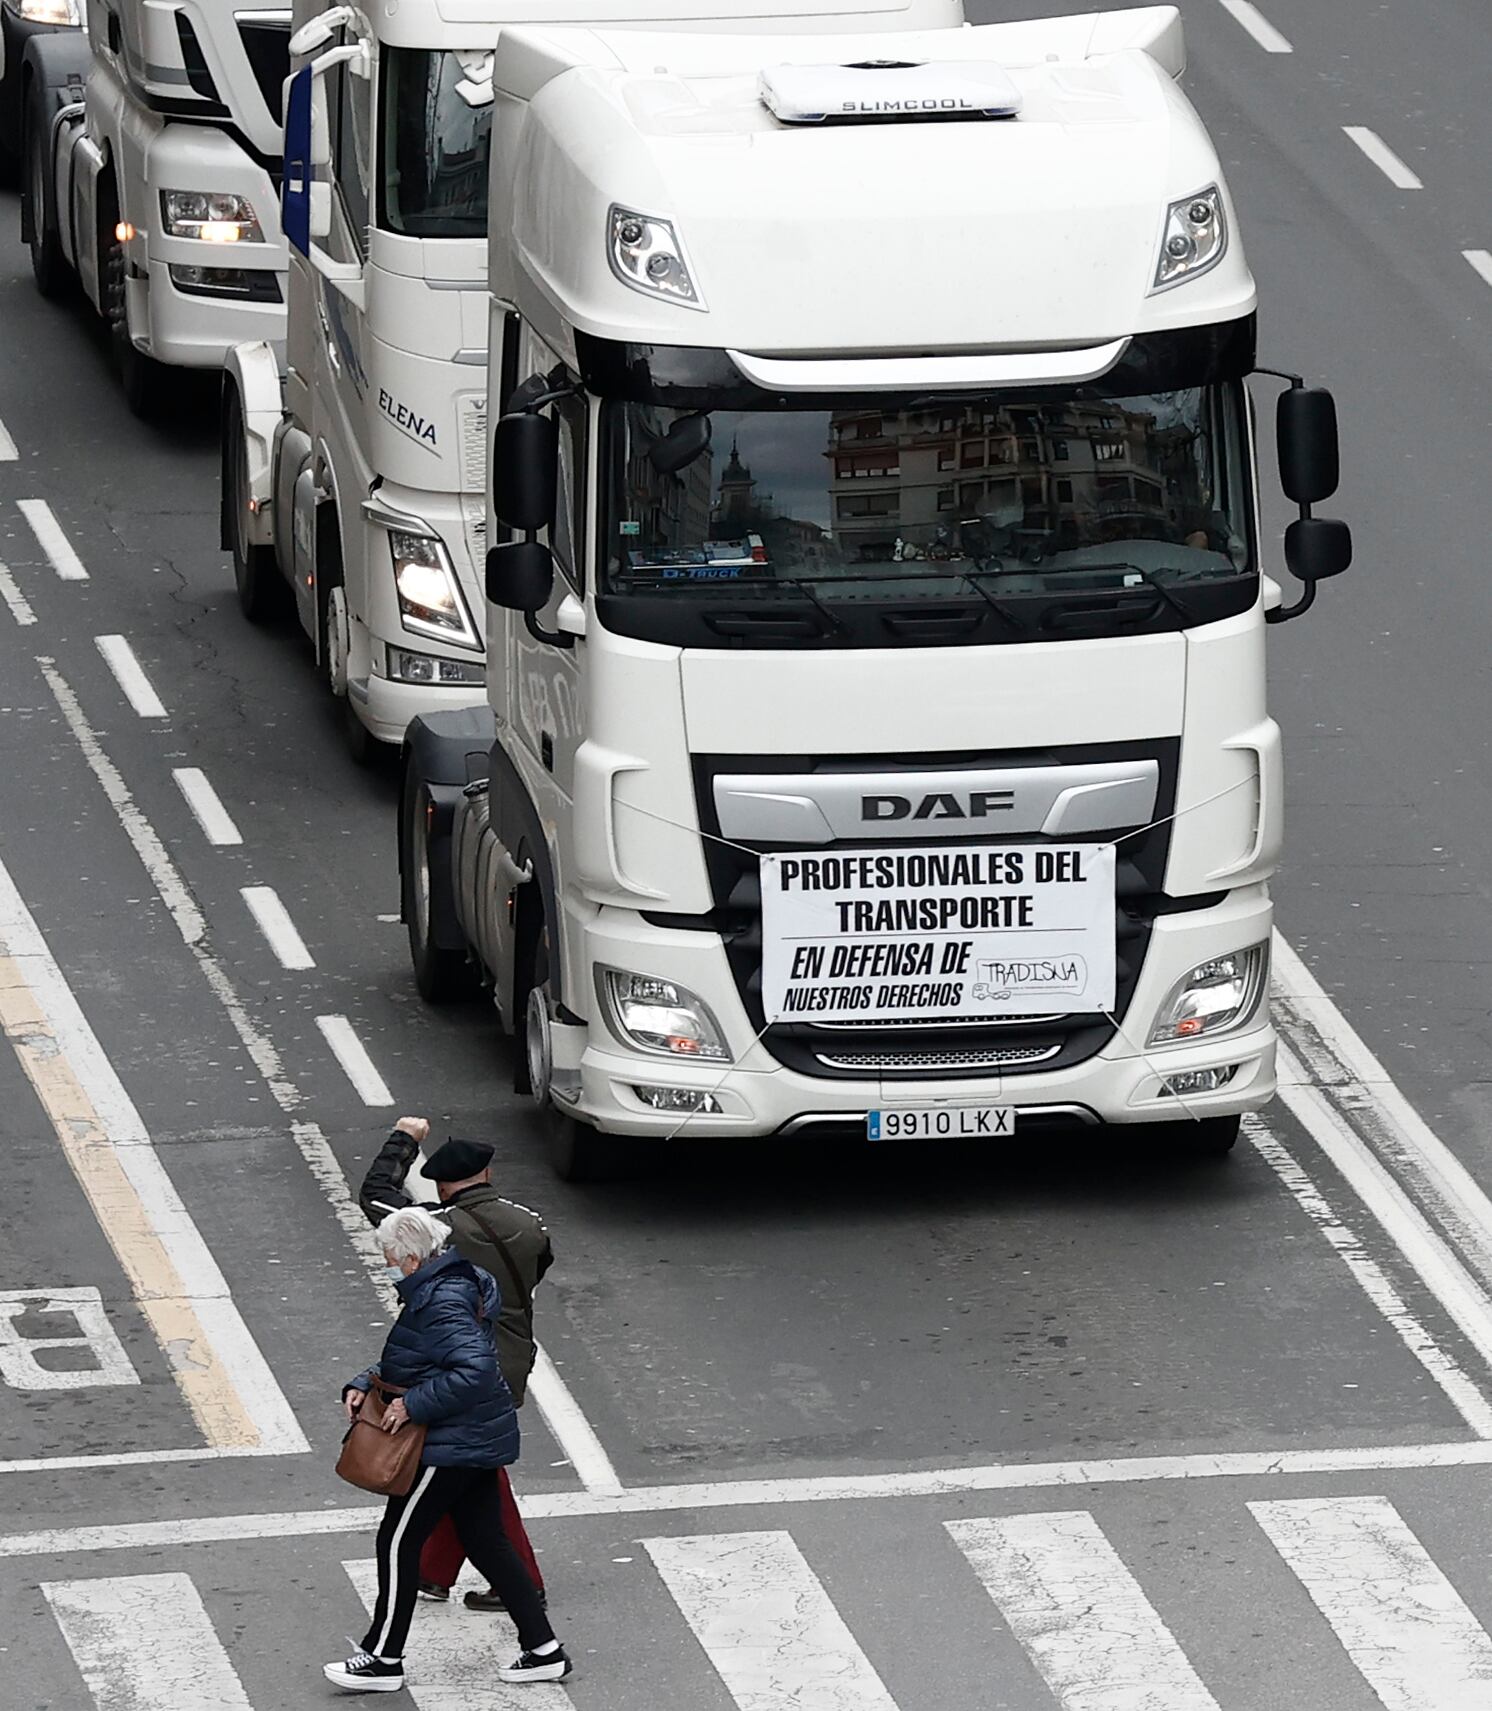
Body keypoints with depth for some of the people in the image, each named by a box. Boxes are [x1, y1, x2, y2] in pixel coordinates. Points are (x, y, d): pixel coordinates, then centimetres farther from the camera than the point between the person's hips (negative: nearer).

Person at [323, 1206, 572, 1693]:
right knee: (485, 1541, 14)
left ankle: (383, 1658, 7)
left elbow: (474, 1369, -34)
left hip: (453, 1446, -11)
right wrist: (363, 1386, 6)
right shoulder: (434, 1291, 11)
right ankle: (542, 1649, 16)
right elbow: (405, 1361, 21)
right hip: (477, 1439, 11)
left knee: (398, 1542, -1)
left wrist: (412, 1405, -27)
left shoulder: (442, 1304, -22)